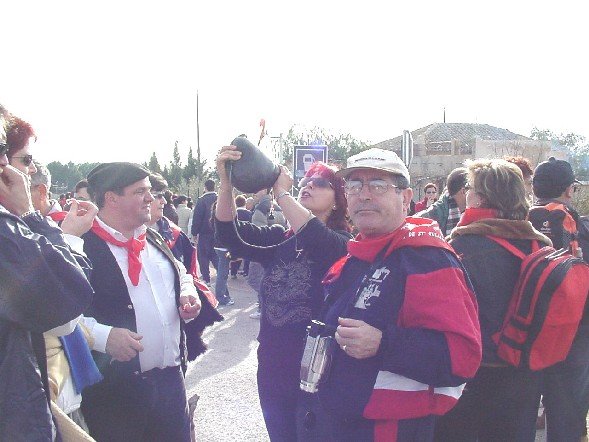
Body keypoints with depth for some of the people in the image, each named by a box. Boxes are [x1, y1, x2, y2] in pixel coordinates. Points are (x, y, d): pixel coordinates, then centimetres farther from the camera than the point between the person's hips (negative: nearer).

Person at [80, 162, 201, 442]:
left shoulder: (153, 240, 13)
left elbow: (180, 275, 27)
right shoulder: (82, 245, -13)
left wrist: (187, 293, 7)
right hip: (115, 387, -7)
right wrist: (103, 335, -29)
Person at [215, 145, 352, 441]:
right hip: (273, 366, 5)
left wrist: (280, 192, -26)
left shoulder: (342, 241, -8)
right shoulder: (279, 238, 5)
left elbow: (318, 241, -32)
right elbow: (230, 233, -9)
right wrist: (226, 182, -24)